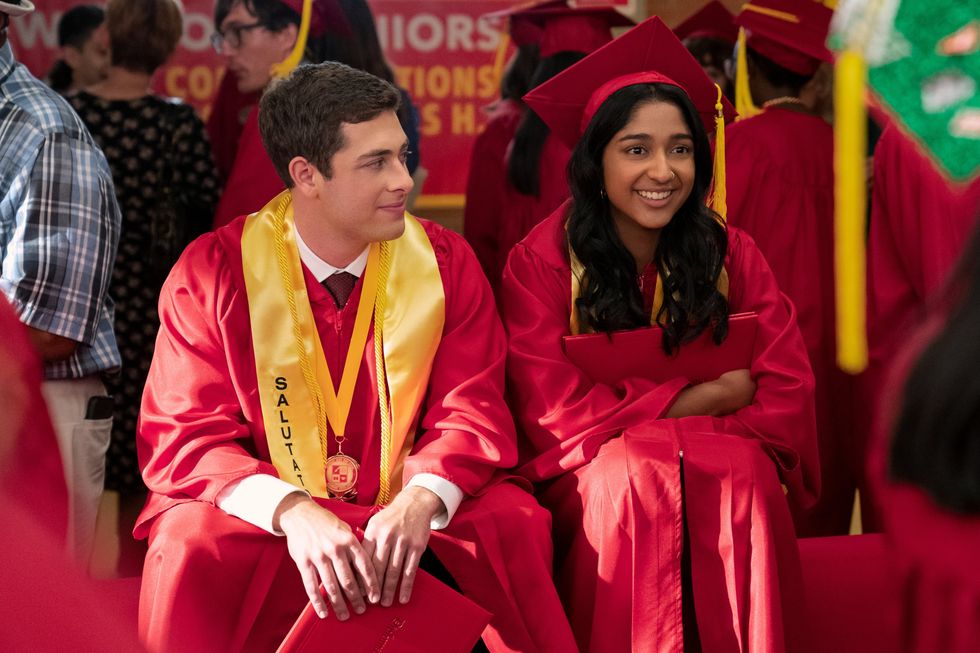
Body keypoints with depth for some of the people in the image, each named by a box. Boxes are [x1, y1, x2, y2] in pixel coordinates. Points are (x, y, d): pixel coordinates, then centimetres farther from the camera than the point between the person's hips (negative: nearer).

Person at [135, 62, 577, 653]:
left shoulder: (445, 262, 1)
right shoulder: (211, 273, -5)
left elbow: (471, 414, -2)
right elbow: (186, 437, -8)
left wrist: (420, 502, -26)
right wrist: (291, 511, -28)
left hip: (414, 519, 2)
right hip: (267, 519, -1)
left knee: (516, 525, -27)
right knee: (192, 549, -33)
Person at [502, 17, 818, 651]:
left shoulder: (731, 255, 3)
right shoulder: (541, 262, -5)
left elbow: (789, 396, -1)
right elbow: (554, 413, -10)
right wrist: (703, 397, -11)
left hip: (727, 463, 2)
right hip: (592, 481, -2)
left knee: (745, 473, -30)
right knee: (635, 475, -34)